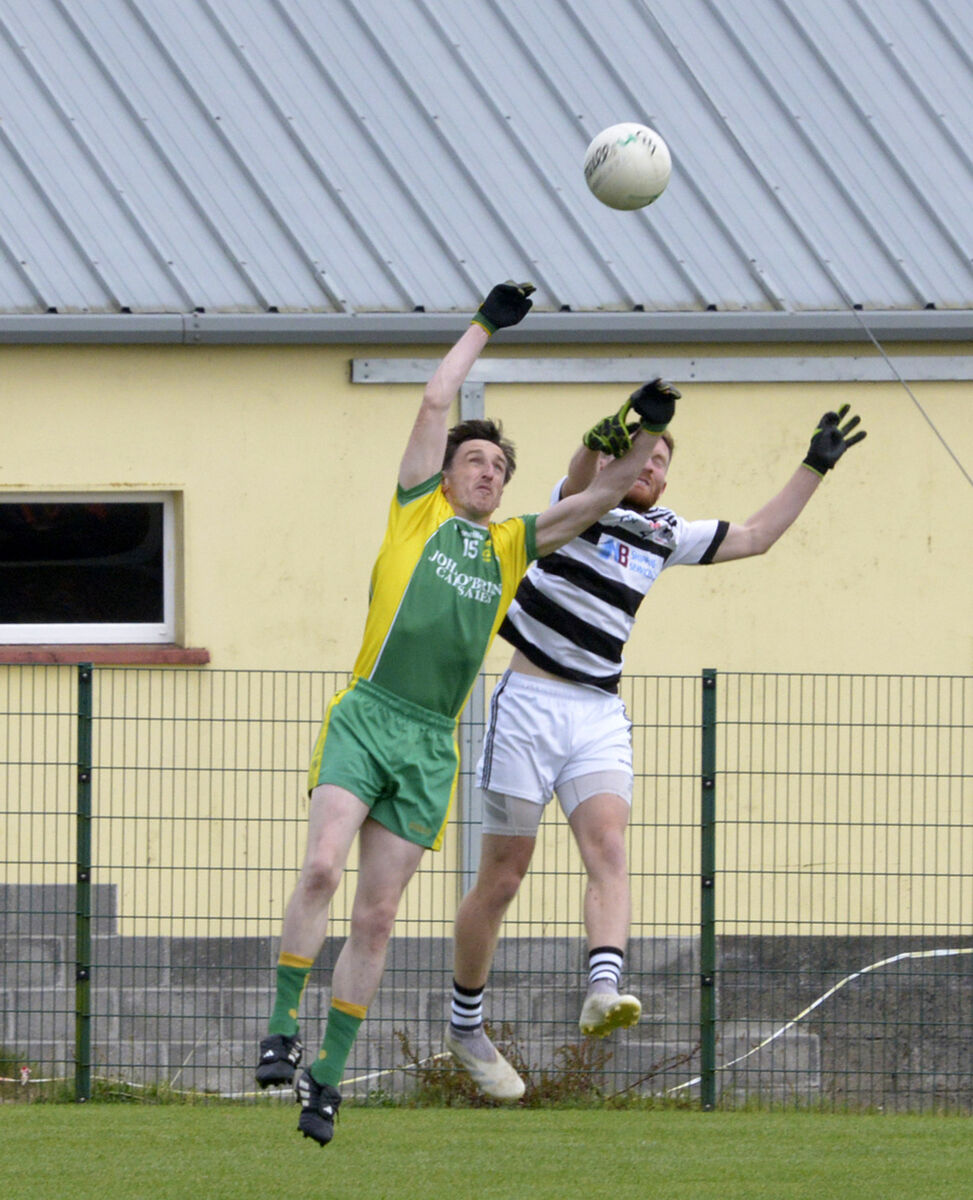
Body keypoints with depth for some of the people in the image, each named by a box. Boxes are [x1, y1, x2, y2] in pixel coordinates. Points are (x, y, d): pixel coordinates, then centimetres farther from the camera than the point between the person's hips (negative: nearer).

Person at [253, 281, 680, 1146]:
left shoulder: (512, 545, 19)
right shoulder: (419, 512, 10)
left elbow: (599, 498, 19)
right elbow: (436, 403, 7)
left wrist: (649, 434, 8)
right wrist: (484, 327, 14)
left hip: (432, 743, 3)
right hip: (366, 716, -3)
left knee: (376, 918, 1)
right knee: (322, 866, -22)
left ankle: (329, 1076, 5)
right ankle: (284, 1030, -14)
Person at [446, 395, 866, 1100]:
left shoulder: (665, 534, 15)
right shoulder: (584, 506, -3)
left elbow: (755, 537, 23)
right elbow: (583, 473, -27)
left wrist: (815, 467, 18)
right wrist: (611, 432, -49)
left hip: (601, 716, 4)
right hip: (530, 705, -4)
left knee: (608, 848, -21)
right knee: (502, 876, 1)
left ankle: (603, 990, -41)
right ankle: (465, 1026, 15)